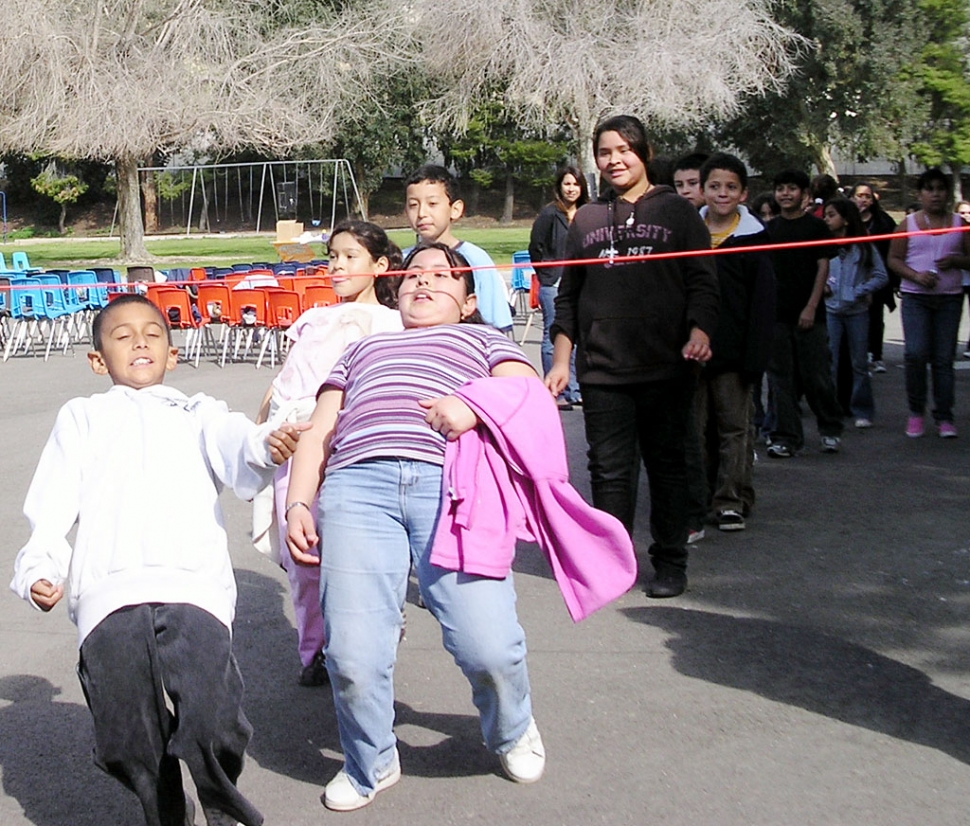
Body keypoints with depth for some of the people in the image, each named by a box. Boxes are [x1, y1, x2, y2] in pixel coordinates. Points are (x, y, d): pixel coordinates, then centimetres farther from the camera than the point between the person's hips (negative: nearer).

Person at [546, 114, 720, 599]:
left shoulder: (677, 212, 7)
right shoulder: (587, 219, 15)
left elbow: (702, 282, 2)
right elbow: (568, 295, 16)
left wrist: (698, 332, -16)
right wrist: (561, 360, 10)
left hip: (665, 367, -2)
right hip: (601, 370, 2)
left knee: (666, 464, 5)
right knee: (609, 469, 1)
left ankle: (670, 563, 15)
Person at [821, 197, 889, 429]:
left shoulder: (864, 247, 0)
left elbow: (881, 276, 0)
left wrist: (860, 291, -10)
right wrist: (821, 286, -11)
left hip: (857, 311, 0)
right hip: (830, 310, 0)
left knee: (859, 363, 7)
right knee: (828, 363, -2)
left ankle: (863, 411, 16)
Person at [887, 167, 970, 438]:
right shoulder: (908, 224, 4)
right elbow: (894, 259, 2)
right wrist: (915, 275, -14)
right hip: (915, 297, -1)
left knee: (943, 359, 2)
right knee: (915, 353, -13)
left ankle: (944, 417, 8)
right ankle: (916, 411, 4)